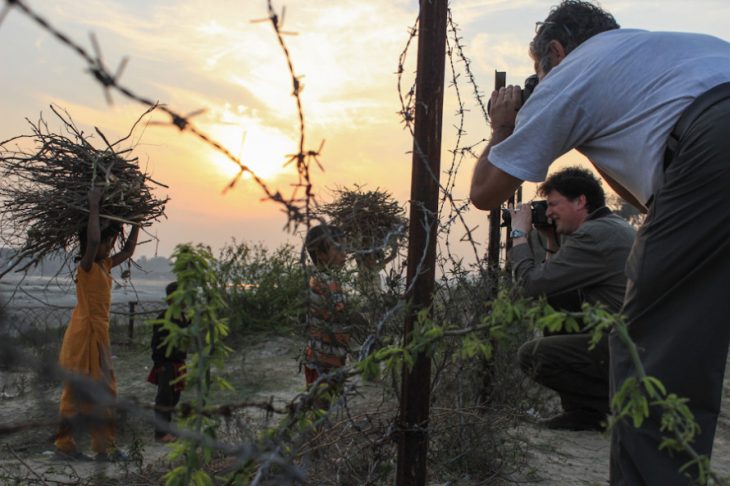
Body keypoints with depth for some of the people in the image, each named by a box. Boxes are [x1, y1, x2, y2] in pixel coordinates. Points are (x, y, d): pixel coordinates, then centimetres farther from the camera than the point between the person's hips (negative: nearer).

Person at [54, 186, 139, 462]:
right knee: (77, 390, -2)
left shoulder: (105, 265, 11)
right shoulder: (87, 266, -13)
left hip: (99, 333, 9)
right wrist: (94, 206, -25)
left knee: (102, 391, 11)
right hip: (85, 332, -9)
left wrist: (136, 224, 18)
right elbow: (92, 240, -32)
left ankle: (104, 445, 17)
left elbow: (128, 251, 24)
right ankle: (64, 444, 7)